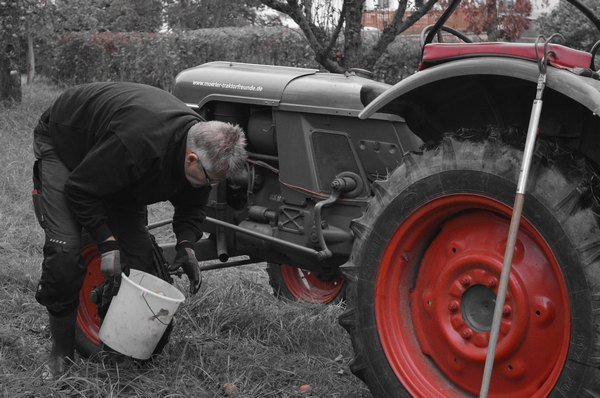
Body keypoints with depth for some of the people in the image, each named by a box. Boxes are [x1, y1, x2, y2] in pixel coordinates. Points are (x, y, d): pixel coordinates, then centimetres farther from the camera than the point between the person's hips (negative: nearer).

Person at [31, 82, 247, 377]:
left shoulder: (203, 143, -20)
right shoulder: (136, 143, -45)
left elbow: (191, 201, -1)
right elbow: (80, 190, -32)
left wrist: (186, 243, -17)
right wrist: (107, 242, -32)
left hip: (114, 173, 7)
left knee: (139, 250, -5)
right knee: (65, 249, -21)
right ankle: (62, 350, -4)